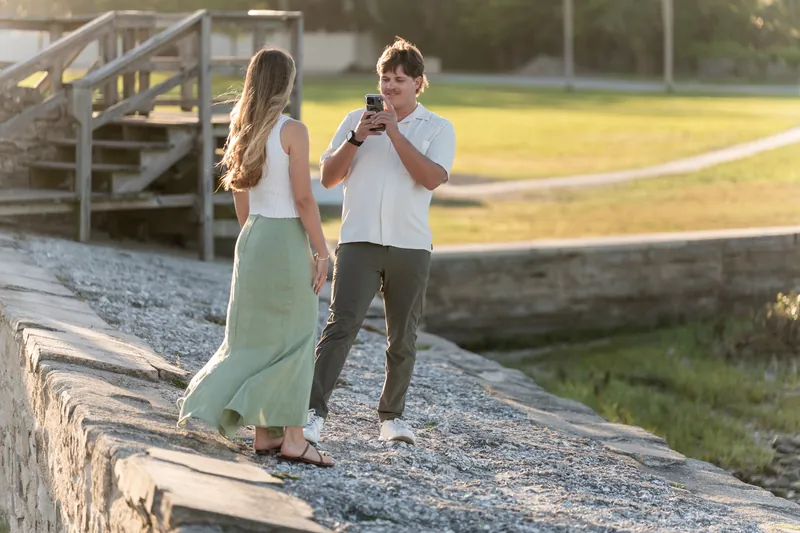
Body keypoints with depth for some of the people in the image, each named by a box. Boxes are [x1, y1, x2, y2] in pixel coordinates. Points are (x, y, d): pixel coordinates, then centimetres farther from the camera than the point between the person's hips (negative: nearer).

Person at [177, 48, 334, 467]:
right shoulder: (292, 131, -14)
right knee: (293, 339, 0)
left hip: (252, 239, 7)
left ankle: (264, 433, 12)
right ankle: (293, 438, 0)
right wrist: (321, 252, -9)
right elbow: (303, 199, -15)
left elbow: (240, 197, 13)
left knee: (258, 338, 12)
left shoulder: (244, 131, 7)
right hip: (286, 238, -7)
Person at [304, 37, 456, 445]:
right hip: (359, 242, 0)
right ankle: (315, 412, -18)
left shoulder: (437, 128, 5)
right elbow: (328, 177, 5)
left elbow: (432, 178, -13)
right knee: (341, 326, -14)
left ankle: (392, 415, 22)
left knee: (403, 339, 8)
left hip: (410, 247, 0)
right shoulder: (357, 120, 10)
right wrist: (357, 138, -9)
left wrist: (395, 132, -15)